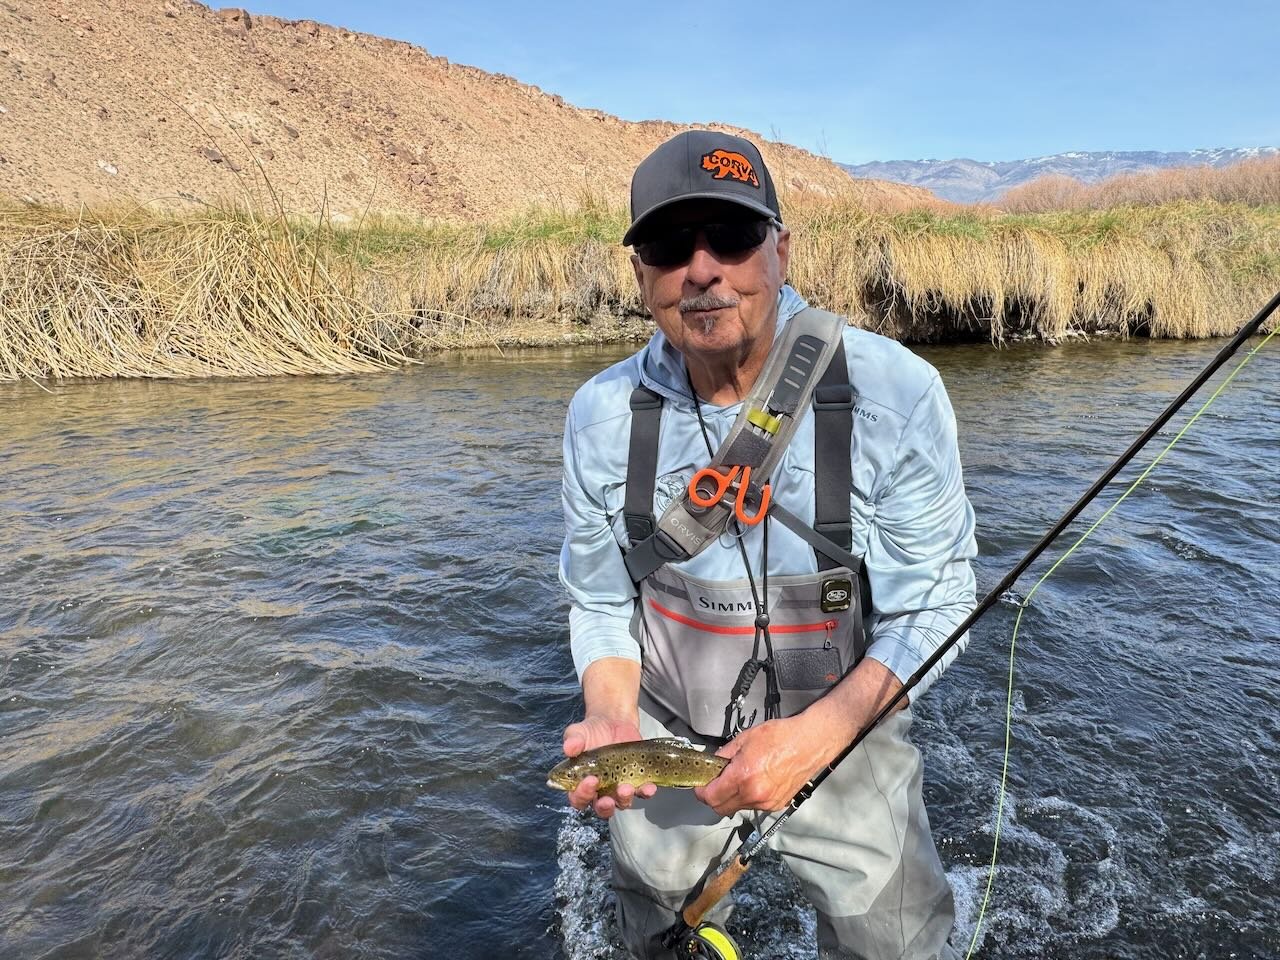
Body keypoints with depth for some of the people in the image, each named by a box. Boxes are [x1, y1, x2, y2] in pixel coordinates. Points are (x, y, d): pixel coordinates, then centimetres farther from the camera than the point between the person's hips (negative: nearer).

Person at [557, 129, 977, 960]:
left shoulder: (895, 392, -21)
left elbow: (932, 606, -15)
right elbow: (602, 603, -2)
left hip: (845, 732, -2)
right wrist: (612, 719, -20)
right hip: (668, 738, 3)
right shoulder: (603, 415, -12)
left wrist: (815, 736, -26)